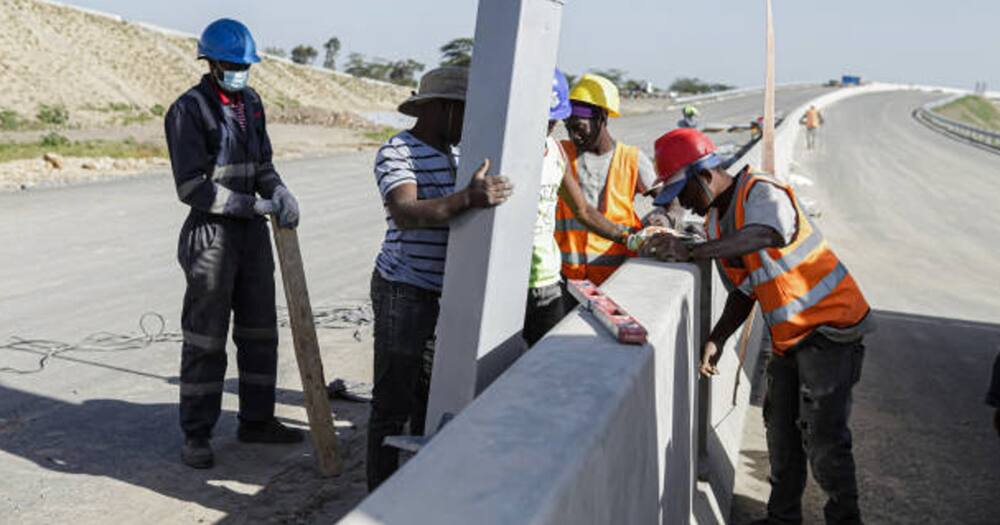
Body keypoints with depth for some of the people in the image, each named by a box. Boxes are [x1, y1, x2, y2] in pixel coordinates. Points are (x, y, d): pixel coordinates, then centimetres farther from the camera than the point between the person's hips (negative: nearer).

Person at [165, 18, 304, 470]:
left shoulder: (251, 102, 9)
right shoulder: (188, 111, -13)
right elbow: (192, 186, -18)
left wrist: (281, 195, -9)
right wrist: (254, 206, -19)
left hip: (253, 232, 7)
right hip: (211, 232, -7)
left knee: (260, 330, 13)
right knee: (205, 339, 0)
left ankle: (257, 421, 27)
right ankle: (196, 436, 11)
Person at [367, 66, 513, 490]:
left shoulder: (452, 153, 14)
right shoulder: (397, 152, -13)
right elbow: (405, 215, -31)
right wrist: (467, 198, -44)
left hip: (445, 292, 8)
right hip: (405, 292, -8)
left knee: (432, 396, 17)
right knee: (393, 403, -1)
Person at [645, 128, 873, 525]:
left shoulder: (761, 192, -18)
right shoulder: (715, 221, 9)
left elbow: (767, 235, -43)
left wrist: (690, 251, -47)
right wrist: (715, 340, 1)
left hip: (830, 328, -9)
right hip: (788, 338, 9)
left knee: (823, 439, -11)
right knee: (782, 433, 14)